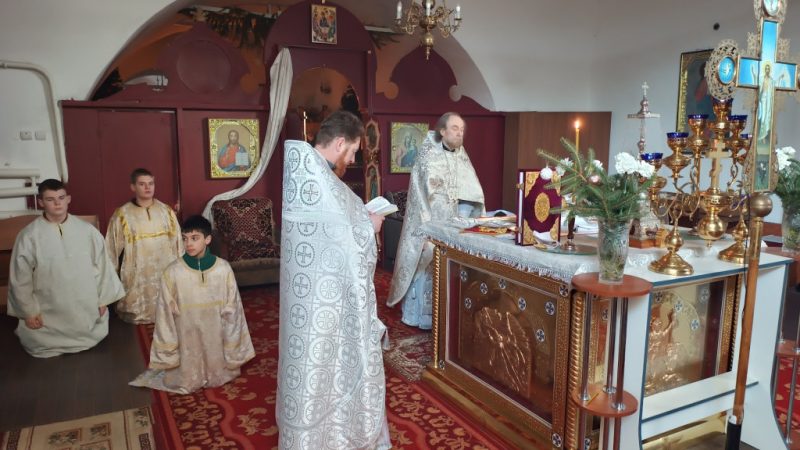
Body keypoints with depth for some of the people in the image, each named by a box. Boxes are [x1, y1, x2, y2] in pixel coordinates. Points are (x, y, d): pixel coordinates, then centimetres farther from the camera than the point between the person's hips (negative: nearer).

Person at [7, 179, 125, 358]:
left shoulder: (87, 230, -8)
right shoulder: (28, 236, -12)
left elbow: (102, 265, -1)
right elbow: (20, 277, -5)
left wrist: (103, 300, 1)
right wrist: (29, 311, -4)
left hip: (87, 307, 1)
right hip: (48, 312, -1)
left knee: (94, 337, 15)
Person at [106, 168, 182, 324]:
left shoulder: (166, 211, 3)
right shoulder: (122, 215, -5)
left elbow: (178, 243, 8)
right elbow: (112, 250, 1)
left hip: (167, 276, 2)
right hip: (137, 279, -2)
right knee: (139, 320, 3)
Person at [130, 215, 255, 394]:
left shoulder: (223, 269, -15)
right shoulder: (172, 272, -17)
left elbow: (232, 310, -6)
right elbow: (165, 314, -7)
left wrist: (232, 351, -2)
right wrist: (168, 355, -2)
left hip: (215, 337, 1)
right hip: (187, 340, 0)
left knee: (218, 378, 18)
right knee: (186, 382, 14)